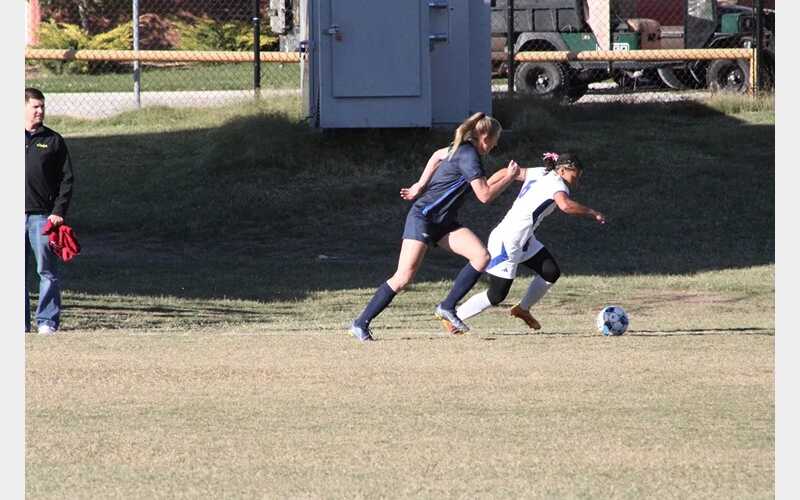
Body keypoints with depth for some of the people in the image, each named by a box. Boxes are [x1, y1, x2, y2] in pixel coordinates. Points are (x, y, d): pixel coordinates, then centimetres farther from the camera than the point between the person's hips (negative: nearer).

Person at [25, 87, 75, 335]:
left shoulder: (53, 141, 7)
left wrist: (58, 212, -5)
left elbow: (67, 179, 6)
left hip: (43, 215, -1)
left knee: (47, 271, -4)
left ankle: (47, 321, -1)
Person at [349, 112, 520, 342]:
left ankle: (447, 307, -6)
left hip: (444, 223, 9)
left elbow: (438, 155, 27)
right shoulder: (468, 156, -18)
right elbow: (484, 195, -19)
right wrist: (510, 177, -5)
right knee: (404, 277, -16)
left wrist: (420, 186, 23)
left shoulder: (463, 149, 10)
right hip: (423, 217, -9)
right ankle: (361, 324, -7)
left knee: (481, 256, -11)